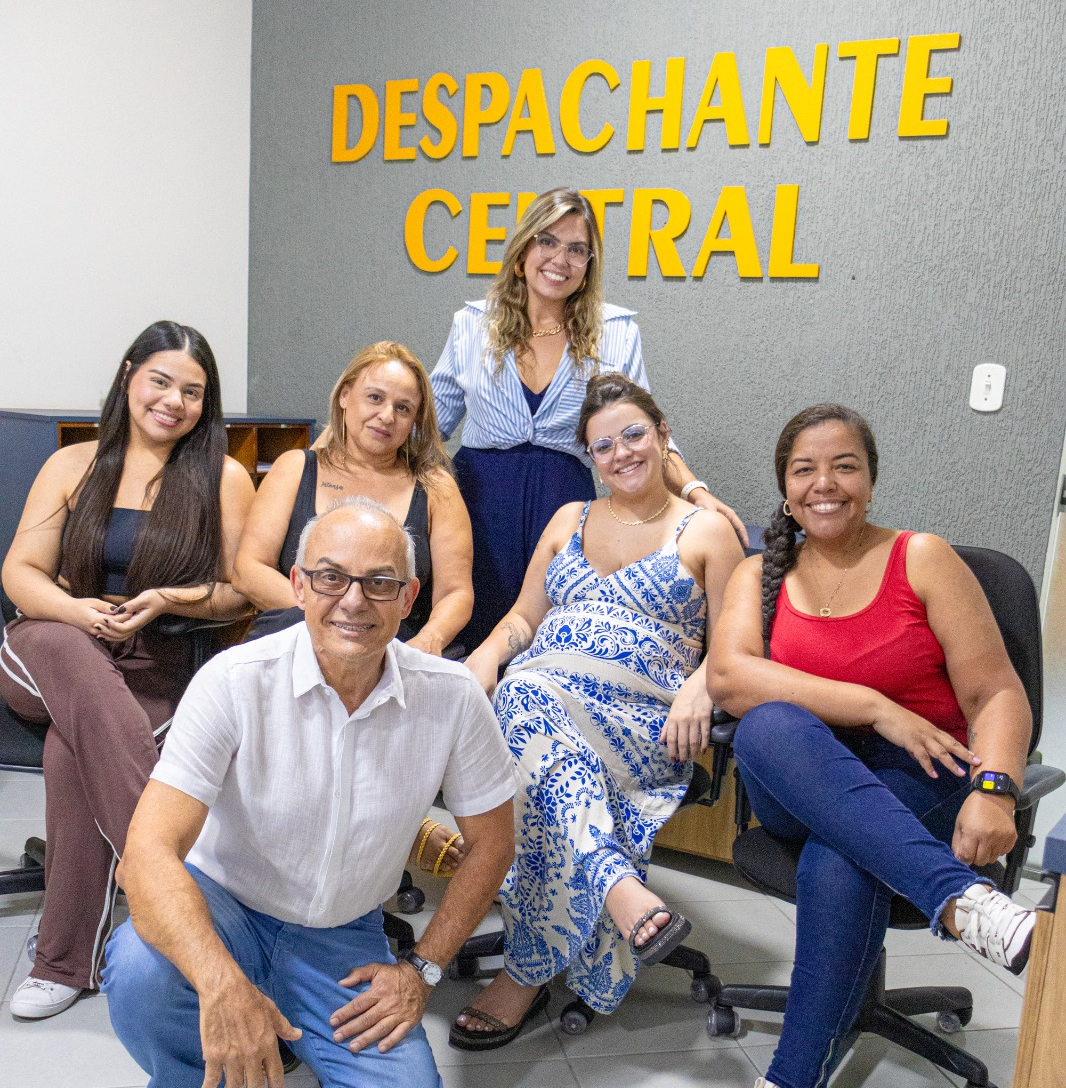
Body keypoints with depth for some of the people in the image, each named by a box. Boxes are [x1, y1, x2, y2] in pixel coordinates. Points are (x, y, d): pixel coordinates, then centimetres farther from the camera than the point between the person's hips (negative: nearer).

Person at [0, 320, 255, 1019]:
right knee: (60, 646, -35)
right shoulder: (74, 466, 11)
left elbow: (242, 593, 3)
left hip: (158, 673, -2)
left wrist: (168, 600, -15)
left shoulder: (225, 479, 4)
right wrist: (76, 609, -15)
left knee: (73, 751, -32)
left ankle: (70, 961, -18)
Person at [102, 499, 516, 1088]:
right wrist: (222, 984, -42)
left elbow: (489, 842, 0)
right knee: (140, 966, -32)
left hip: (345, 936, 2)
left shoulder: (451, 697, -14)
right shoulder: (235, 681, -21)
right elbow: (149, 852, -27)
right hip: (223, 908, -1)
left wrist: (422, 968, -3)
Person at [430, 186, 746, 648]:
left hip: (565, 502, 0)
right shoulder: (473, 324, 8)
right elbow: (432, 416, 16)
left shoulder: (616, 332, 5)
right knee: (478, 636, -3)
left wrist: (694, 489, -7)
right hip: (480, 495, 1)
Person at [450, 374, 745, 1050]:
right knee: (522, 693, -36)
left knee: (530, 706, -35)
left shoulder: (706, 531, 12)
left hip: (641, 718, -3)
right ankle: (624, 896, -45)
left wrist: (699, 686, -14)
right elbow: (523, 619, 22)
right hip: (540, 690, 3)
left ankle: (530, 969, -28)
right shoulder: (570, 520, 24)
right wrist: (491, 651, 0)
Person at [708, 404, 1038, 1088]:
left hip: (919, 784, -2)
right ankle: (958, 897, -39)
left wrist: (993, 790, -25)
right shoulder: (761, 575, 8)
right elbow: (727, 678, -12)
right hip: (799, 792, 2)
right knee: (770, 725, -33)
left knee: (838, 864, -35)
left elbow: (998, 695, -3)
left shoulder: (923, 559, 2)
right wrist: (876, 709, -21)